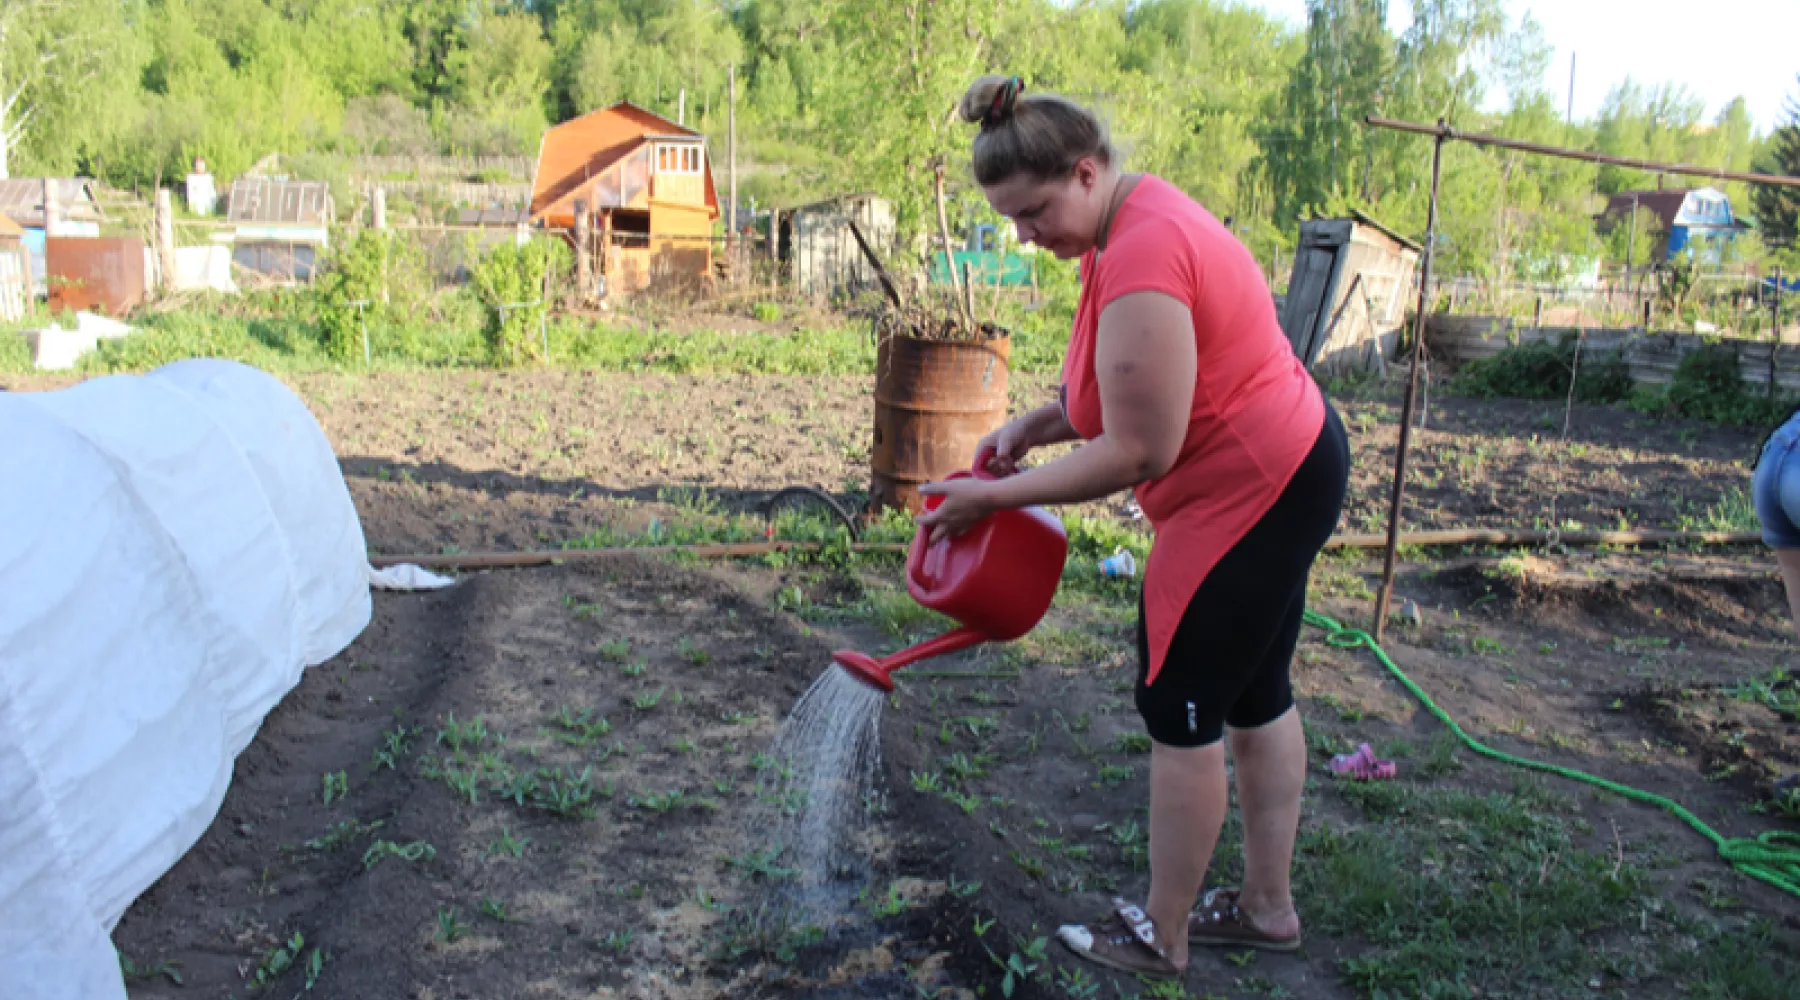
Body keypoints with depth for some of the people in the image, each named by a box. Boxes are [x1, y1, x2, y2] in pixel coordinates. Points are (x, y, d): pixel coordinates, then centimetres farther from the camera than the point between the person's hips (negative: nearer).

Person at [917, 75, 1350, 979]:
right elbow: (1131, 385, 14)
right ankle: (1268, 907, 34)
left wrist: (995, 496, -18)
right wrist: (1032, 425, 0)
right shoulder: (1133, 219, 6)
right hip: (1289, 466, 11)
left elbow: (1136, 452, -26)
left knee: (1180, 708, 2)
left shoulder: (1139, 259, -27)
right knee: (1255, 695, 19)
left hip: (1247, 496, -11)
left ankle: (1161, 938, 19)